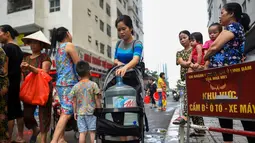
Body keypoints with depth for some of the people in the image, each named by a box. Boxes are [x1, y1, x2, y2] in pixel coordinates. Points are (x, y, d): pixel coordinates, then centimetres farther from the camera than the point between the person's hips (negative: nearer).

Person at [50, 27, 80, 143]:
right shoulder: (69, 45, -5)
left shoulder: (58, 49, 19)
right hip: (69, 83, -9)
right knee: (67, 113, -10)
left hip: (60, 83, 9)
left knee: (64, 112, 10)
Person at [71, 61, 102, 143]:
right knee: (92, 132, 5)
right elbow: (97, 100, -5)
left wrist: (75, 112, 17)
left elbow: (74, 101, 6)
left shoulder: (75, 87, 1)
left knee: (82, 133, 5)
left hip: (80, 113, 2)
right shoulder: (93, 85, -7)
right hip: (91, 112, -2)